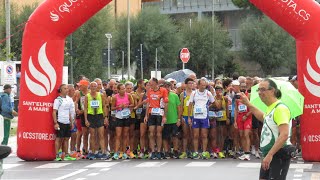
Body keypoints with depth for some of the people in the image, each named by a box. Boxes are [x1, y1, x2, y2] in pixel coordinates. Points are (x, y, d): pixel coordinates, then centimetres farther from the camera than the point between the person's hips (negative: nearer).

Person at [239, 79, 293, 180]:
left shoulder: (280, 108, -18)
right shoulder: (270, 108, 13)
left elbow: (284, 135, -28)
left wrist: (270, 155, -30)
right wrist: (248, 104, 37)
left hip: (279, 154, -10)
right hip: (269, 154, 10)